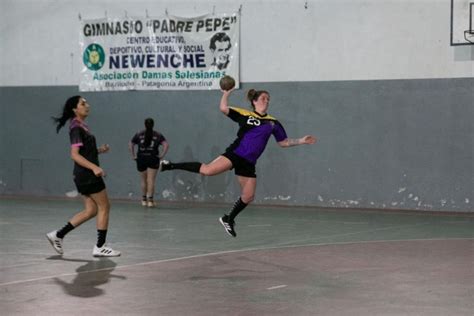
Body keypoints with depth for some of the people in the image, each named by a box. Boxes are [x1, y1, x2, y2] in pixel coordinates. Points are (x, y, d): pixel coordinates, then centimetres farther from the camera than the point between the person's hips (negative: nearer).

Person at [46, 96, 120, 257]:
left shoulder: (82, 126, 14)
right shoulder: (77, 128, -14)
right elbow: (75, 154, -22)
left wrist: (99, 150, 9)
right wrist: (94, 167, -31)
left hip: (85, 175, 9)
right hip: (87, 175, -9)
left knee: (90, 210, 11)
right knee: (104, 207, -1)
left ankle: (58, 235, 11)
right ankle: (100, 247, 5)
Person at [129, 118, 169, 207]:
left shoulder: (139, 134, 6)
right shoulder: (158, 135, 2)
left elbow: (130, 145, 6)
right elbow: (166, 145, -8)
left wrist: (133, 155, 8)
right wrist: (161, 155, -3)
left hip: (141, 159, 2)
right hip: (153, 159, -2)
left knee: (143, 180, 15)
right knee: (151, 180, -1)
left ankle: (144, 199, 23)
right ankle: (150, 200, -8)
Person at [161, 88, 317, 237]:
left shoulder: (272, 122, 11)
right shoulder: (245, 115, 2)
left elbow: (284, 142, 17)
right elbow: (223, 108, -3)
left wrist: (301, 141, 9)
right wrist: (226, 93, -12)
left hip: (248, 162, 5)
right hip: (235, 153, -5)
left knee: (248, 197, 4)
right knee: (207, 170, -24)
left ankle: (228, 219, 26)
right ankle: (171, 165, -12)